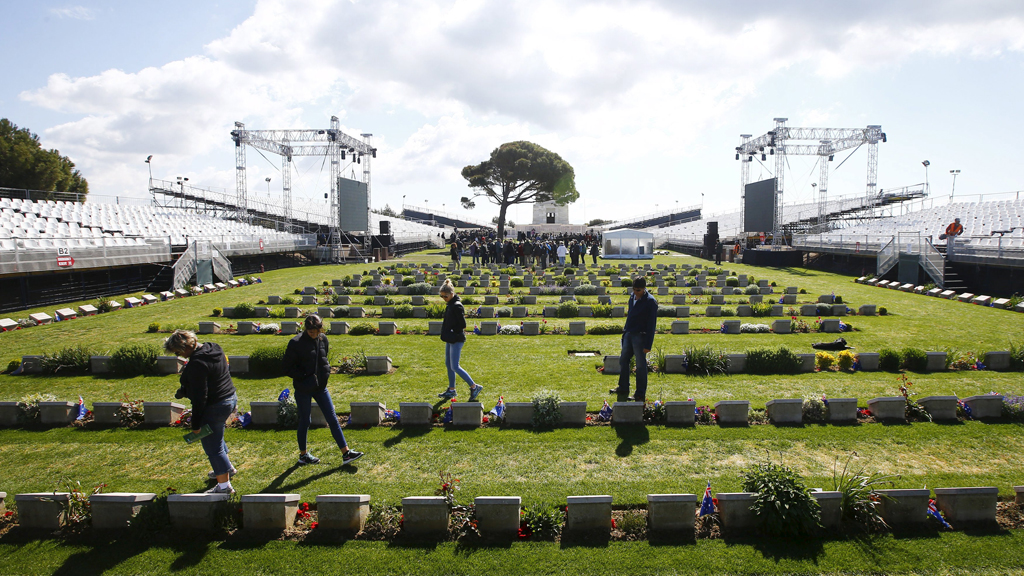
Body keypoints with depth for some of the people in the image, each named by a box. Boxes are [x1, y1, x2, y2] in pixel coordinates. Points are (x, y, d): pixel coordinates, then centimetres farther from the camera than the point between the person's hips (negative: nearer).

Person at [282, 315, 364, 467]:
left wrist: (326, 371, -1)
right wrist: (304, 377, -19)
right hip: (303, 389, -5)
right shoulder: (296, 343, -14)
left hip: (320, 387, 5)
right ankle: (303, 455, 27)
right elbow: (287, 367, -10)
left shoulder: (323, 339, 2)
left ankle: (346, 453, 6)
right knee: (305, 421, 9)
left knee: (332, 418, 4)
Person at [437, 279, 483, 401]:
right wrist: (446, 334, 10)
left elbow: (462, 324, -20)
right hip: (450, 340, 10)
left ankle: (474, 387, 0)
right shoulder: (449, 304, 10)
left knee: (455, 367, -7)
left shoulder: (456, 306, -19)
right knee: (448, 365, 16)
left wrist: (453, 333, -12)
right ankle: (451, 390, 28)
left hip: (456, 340, -10)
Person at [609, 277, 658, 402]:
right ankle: (623, 389, 25)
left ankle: (640, 394, 11)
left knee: (640, 365, 1)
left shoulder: (650, 301, -13)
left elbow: (652, 324, -14)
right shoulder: (632, 297, 9)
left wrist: (648, 345, -16)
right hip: (628, 334, 8)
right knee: (623, 360, 12)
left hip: (640, 336, -8)